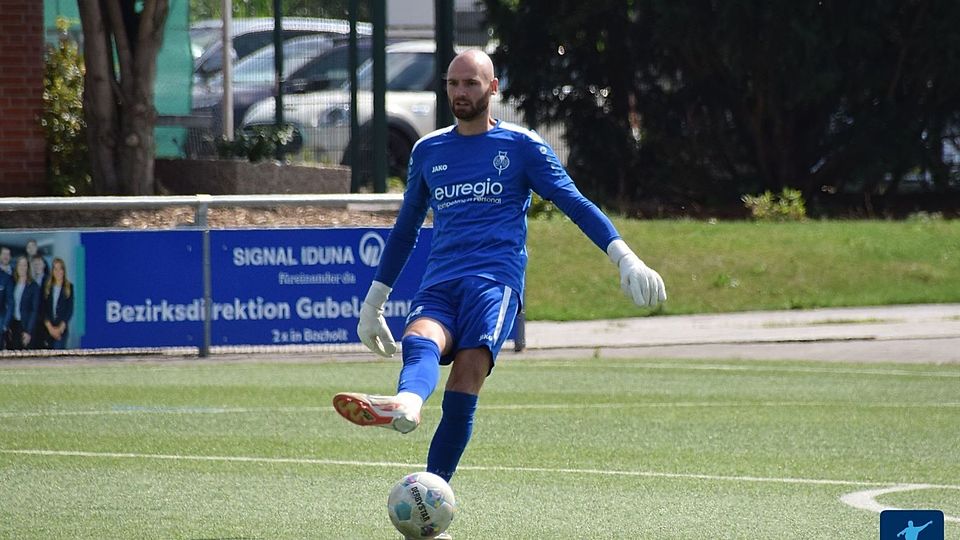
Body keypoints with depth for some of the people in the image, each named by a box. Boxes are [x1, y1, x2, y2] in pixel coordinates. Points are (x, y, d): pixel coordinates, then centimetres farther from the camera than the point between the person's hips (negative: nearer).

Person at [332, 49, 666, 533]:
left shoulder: (521, 146, 10)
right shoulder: (427, 152, 22)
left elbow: (575, 203, 6)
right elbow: (405, 228, 31)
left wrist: (625, 259, -6)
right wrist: (374, 301, 34)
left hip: (495, 279, -3)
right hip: (438, 285, 3)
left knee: (470, 364, -29)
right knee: (422, 340, -32)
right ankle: (404, 406, -66)